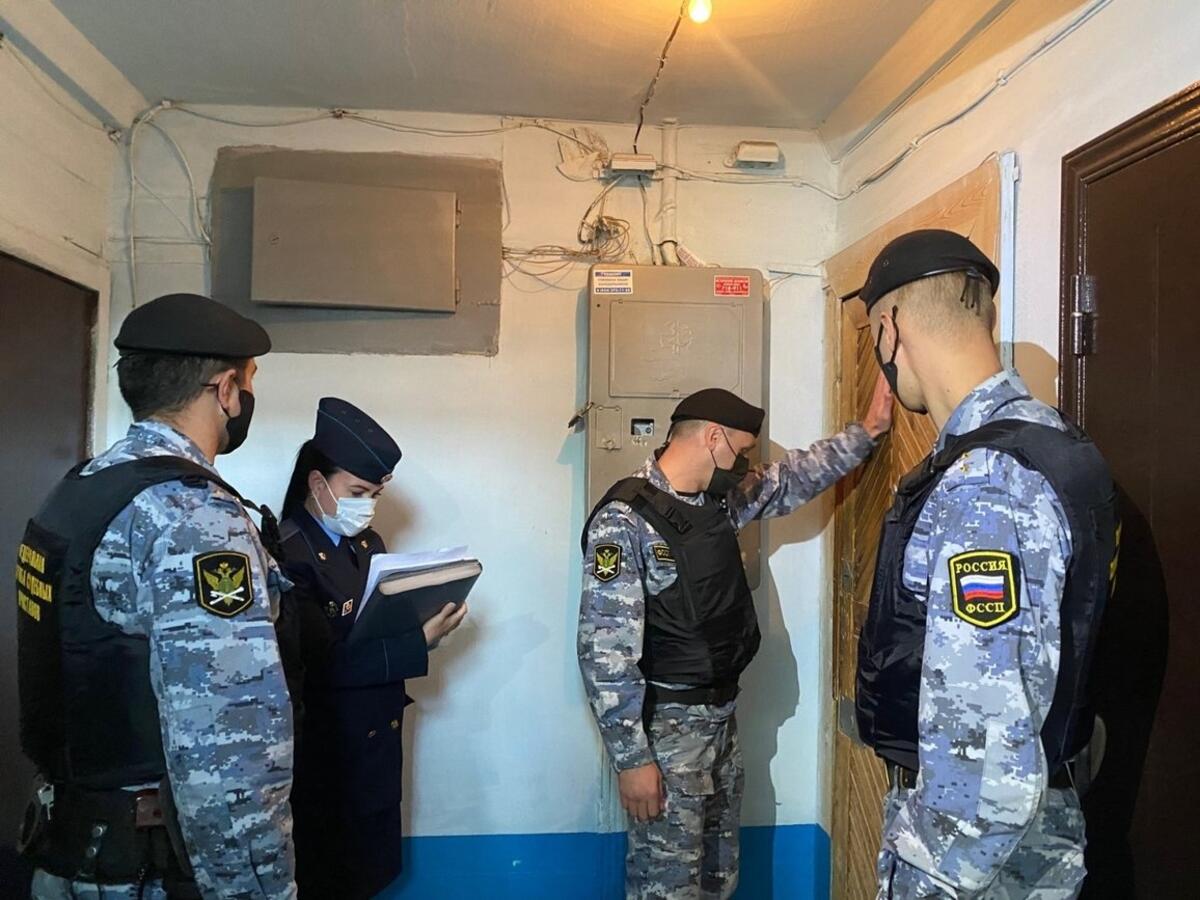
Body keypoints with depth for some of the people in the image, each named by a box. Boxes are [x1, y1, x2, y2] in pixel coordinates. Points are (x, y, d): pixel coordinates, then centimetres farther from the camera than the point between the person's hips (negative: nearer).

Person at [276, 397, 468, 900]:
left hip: (377, 741, 8)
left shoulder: (368, 544, 7)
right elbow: (323, 664, -26)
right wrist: (421, 642, -25)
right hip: (325, 754, -8)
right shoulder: (288, 556, -20)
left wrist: (426, 615, -9)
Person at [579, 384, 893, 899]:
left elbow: (794, 479, 18)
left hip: (722, 716, 8)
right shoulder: (623, 521, -20)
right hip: (666, 727, -8)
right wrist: (632, 758, -22)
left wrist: (868, 430, 8)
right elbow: (606, 651, -23)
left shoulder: (720, 502, 6)